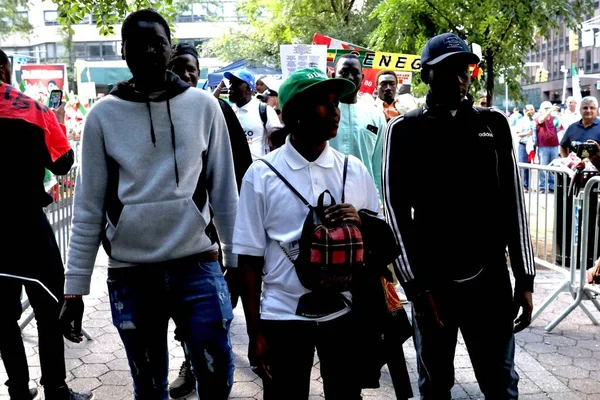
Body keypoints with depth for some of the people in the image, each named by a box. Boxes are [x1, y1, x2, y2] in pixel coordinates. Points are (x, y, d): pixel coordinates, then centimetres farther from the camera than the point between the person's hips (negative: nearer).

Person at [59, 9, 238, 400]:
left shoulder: (204, 106, 0)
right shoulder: (103, 115, -2)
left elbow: (224, 192, 4)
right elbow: (89, 208, 0)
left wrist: (238, 261, 5)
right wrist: (75, 288, -1)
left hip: (198, 264, 0)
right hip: (130, 274, 0)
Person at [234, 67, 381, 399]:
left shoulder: (355, 170, 2)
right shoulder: (261, 174, -4)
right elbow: (250, 259, -1)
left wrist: (360, 222, -13)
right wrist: (255, 332, -1)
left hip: (344, 312, 2)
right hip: (282, 316, -2)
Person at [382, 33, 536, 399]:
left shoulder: (494, 124, 6)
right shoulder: (405, 130, -2)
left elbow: (513, 204, 6)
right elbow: (397, 210, -5)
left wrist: (525, 279, 3)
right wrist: (417, 286, -11)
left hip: (492, 279, 2)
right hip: (433, 283, -1)